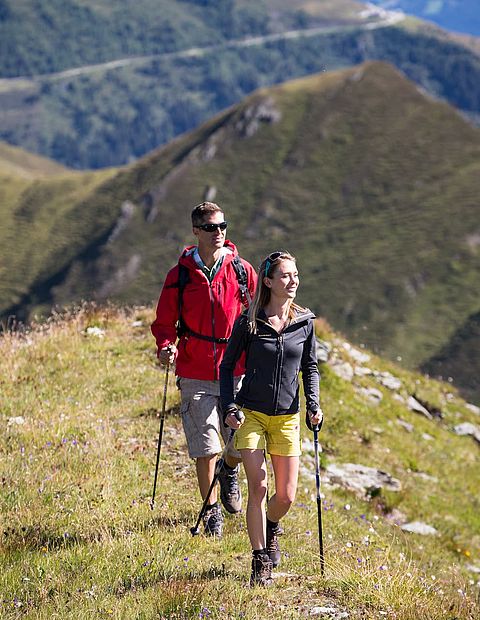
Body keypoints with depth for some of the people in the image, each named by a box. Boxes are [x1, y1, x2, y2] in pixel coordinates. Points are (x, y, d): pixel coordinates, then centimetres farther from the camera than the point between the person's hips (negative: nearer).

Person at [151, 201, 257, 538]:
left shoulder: (242, 270, 1)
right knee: (205, 450, -1)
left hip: (236, 372, 1)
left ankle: (230, 472, 39)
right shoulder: (180, 275, 0)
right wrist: (166, 346, -15)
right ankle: (212, 511, 18)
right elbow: (165, 321, 6)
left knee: (242, 444, 3)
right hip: (196, 376, -1)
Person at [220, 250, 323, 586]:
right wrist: (229, 406, -8)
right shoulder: (248, 322, -6)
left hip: (287, 418, 2)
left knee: (286, 496, 3)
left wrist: (314, 404, -2)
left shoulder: (304, 322, 0)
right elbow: (227, 365, 3)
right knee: (258, 487, -12)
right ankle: (261, 561, -1)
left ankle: (271, 527, 38)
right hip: (251, 415, -2)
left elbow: (310, 367, 12)